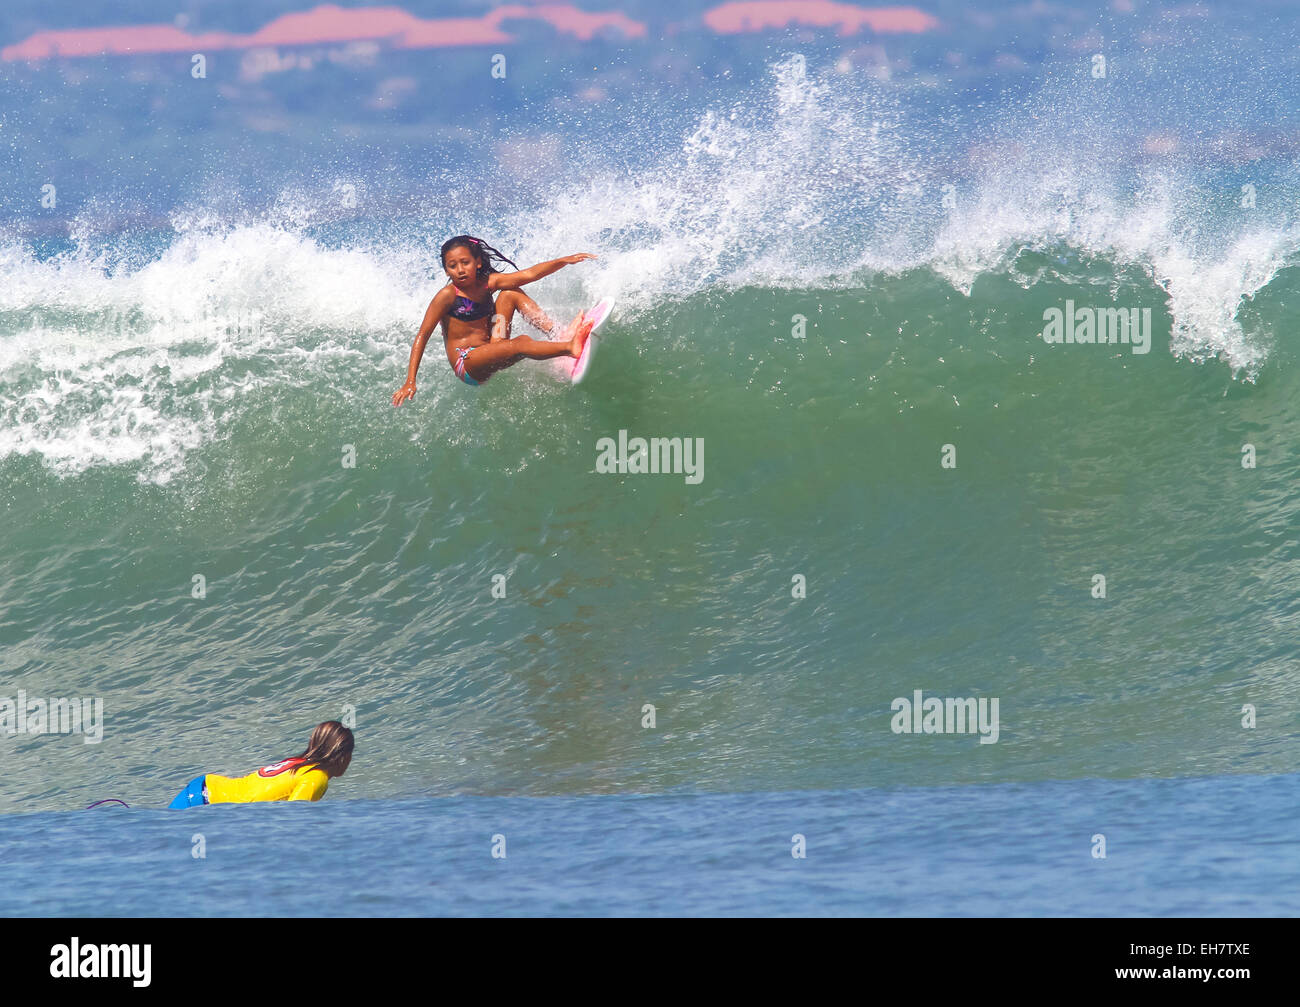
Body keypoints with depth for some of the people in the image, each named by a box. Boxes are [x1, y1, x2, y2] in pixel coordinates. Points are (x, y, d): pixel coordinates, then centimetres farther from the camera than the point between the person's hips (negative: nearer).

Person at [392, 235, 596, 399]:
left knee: (510, 294, 0)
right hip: (466, 364, -7)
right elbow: (422, 336, -13)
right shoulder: (448, 295, -11)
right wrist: (410, 382, -21)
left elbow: (529, 274, -2)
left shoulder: (487, 283, 5)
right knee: (522, 343, -31)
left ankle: (558, 334, -13)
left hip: (491, 354, 7)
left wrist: (565, 261, -14)